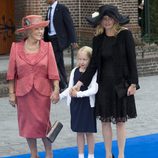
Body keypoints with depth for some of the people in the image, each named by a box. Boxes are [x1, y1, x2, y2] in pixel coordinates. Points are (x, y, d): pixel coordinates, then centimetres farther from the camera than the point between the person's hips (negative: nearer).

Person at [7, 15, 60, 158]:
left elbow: (53, 71, -6)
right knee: (27, 124, 9)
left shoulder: (47, 47, -3)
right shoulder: (16, 47, -4)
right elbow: (12, 72, -1)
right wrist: (12, 93, -2)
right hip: (23, 91, 1)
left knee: (43, 123, 3)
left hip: (42, 91, -1)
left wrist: (56, 90, -12)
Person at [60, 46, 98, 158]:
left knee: (89, 132, 5)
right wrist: (60, 96, -5)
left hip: (88, 105, -4)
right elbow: (70, 88, 9)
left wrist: (79, 94, -26)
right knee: (79, 131, 11)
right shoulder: (74, 71, 5)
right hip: (75, 104, 4)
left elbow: (94, 89, -18)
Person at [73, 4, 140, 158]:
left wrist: (133, 83, -11)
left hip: (121, 84, -3)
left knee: (120, 121, 3)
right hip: (104, 84, 3)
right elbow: (93, 64, 5)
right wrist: (80, 83, -3)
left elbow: (131, 60, -7)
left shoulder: (125, 34, -7)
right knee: (105, 120, 7)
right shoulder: (98, 39, 3)